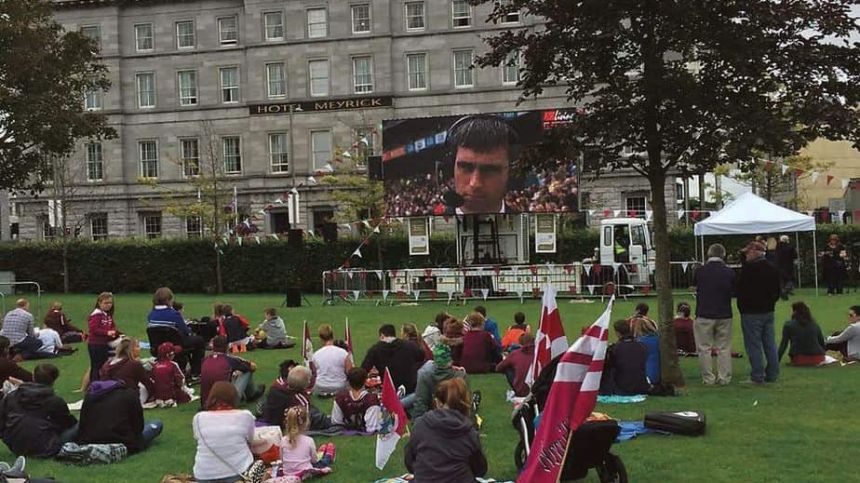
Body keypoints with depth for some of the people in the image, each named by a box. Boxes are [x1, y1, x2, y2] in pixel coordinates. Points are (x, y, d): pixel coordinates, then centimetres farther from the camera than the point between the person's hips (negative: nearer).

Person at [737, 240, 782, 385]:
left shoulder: (748, 268, -15)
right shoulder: (771, 268, 9)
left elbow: (741, 291, -15)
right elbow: (777, 291, 16)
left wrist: (742, 308, -4)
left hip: (751, 313, -8)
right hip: (768, 311, 8)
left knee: (753, 345, -3)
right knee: (770, 344, 11)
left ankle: (757, 376, -2)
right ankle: (772, 374, 16)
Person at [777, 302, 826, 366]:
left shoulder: (789, 325, 6)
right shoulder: (815, 325, 17)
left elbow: (783, 344, 3)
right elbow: (822, 344, 24)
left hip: (799, 360, -3)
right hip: (818, 360, 3)